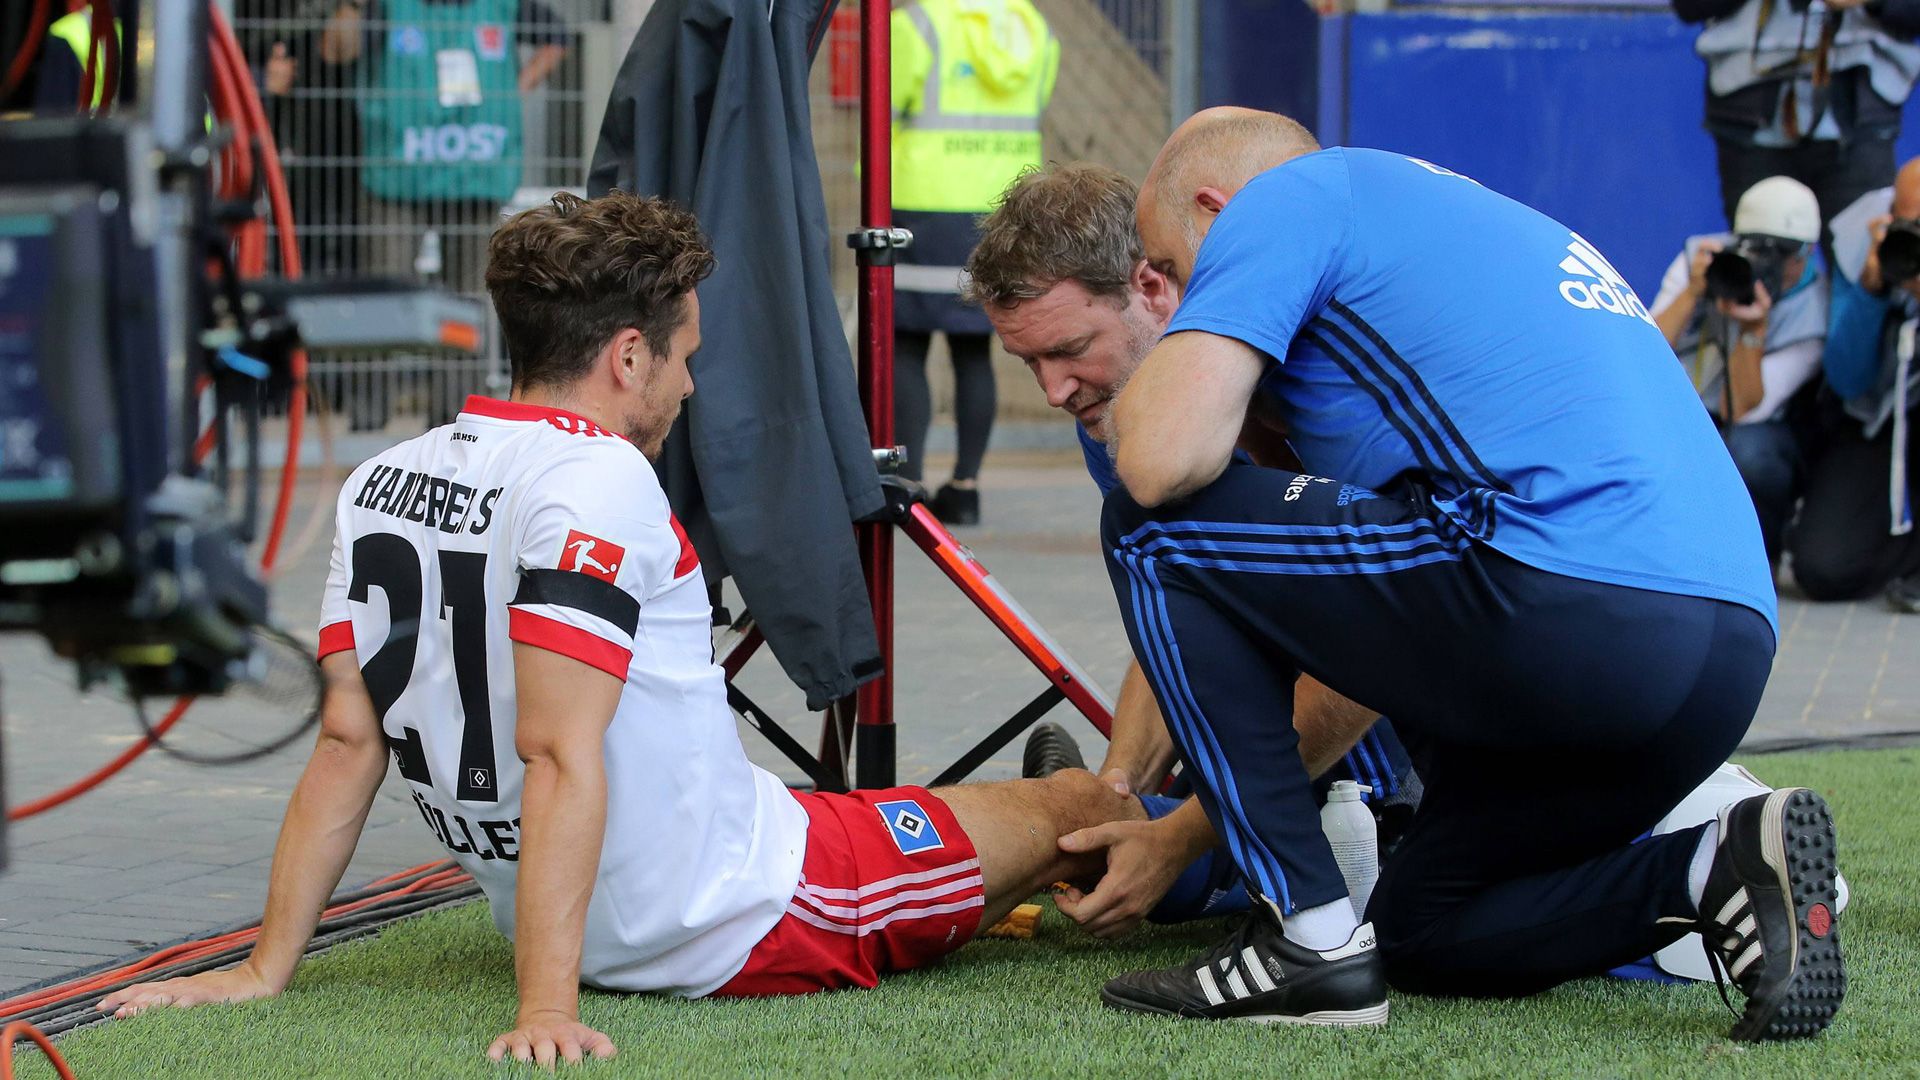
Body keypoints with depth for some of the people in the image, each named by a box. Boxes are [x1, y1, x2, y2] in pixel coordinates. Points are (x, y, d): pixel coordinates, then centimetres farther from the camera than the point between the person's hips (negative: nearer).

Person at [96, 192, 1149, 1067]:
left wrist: (265, 970, 3)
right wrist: (547, 1007, -30)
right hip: (743, 929, -8)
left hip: (583, 929, 8)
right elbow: (560, 755, -28)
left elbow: (347, 741, 2)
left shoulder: (378, 485, 1)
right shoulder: (597, 478, -22)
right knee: (1073, 808, 12)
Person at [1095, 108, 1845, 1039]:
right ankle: (1726, 870, 3)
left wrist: (1152, 373, 17)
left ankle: (1309, 937, 1)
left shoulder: (1285, 197, 8)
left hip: (1566, 602, -9)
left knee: (1154, 527, 6)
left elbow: (1163, 460, -8)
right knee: (1421, 933, 26)